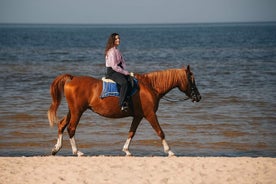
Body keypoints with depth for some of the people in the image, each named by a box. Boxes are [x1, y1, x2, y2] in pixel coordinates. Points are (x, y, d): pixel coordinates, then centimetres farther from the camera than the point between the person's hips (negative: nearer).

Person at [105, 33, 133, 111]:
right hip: (111, 72, -10)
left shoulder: (117, 50, 16)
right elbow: (114, 66, -18)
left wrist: (126, 72, 1)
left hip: (118, 71, 10)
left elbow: (122, 62, 18)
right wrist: (125, 72, -14)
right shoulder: (111, 51, -13)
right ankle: (122, 104, -34)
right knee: (124, 82, -32)